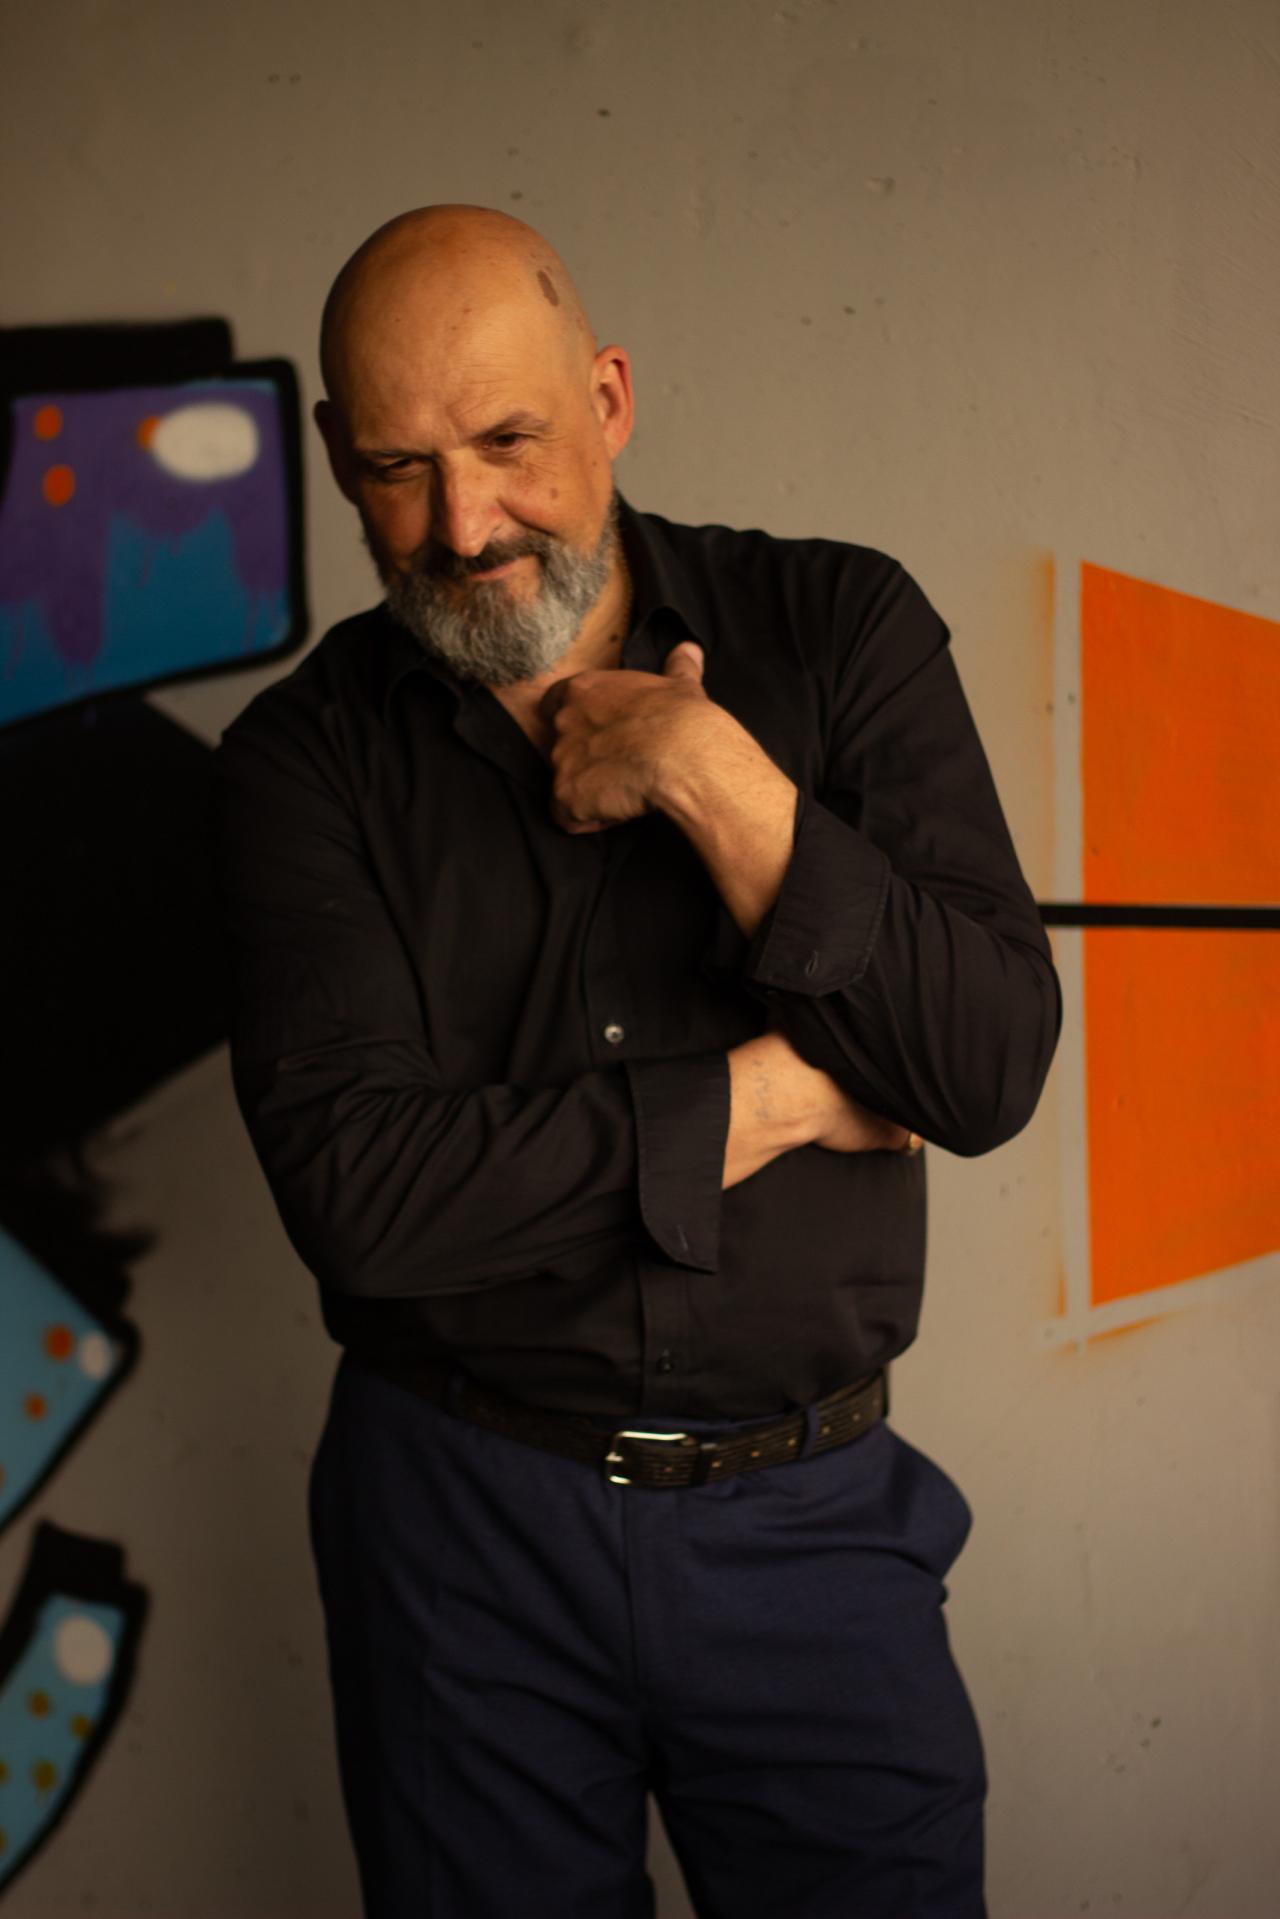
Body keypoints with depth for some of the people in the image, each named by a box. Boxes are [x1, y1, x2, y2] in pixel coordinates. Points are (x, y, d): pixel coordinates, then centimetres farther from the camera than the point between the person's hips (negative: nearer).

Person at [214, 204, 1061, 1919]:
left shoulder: (840, 631, -4)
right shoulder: (308, 756, -6)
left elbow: (994, 1070, -12)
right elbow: (358, 1193, -17)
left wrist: (714, 782, -19)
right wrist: (772, 1093, -16)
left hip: (807, 1517, 1)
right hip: (460, 1519, 0)